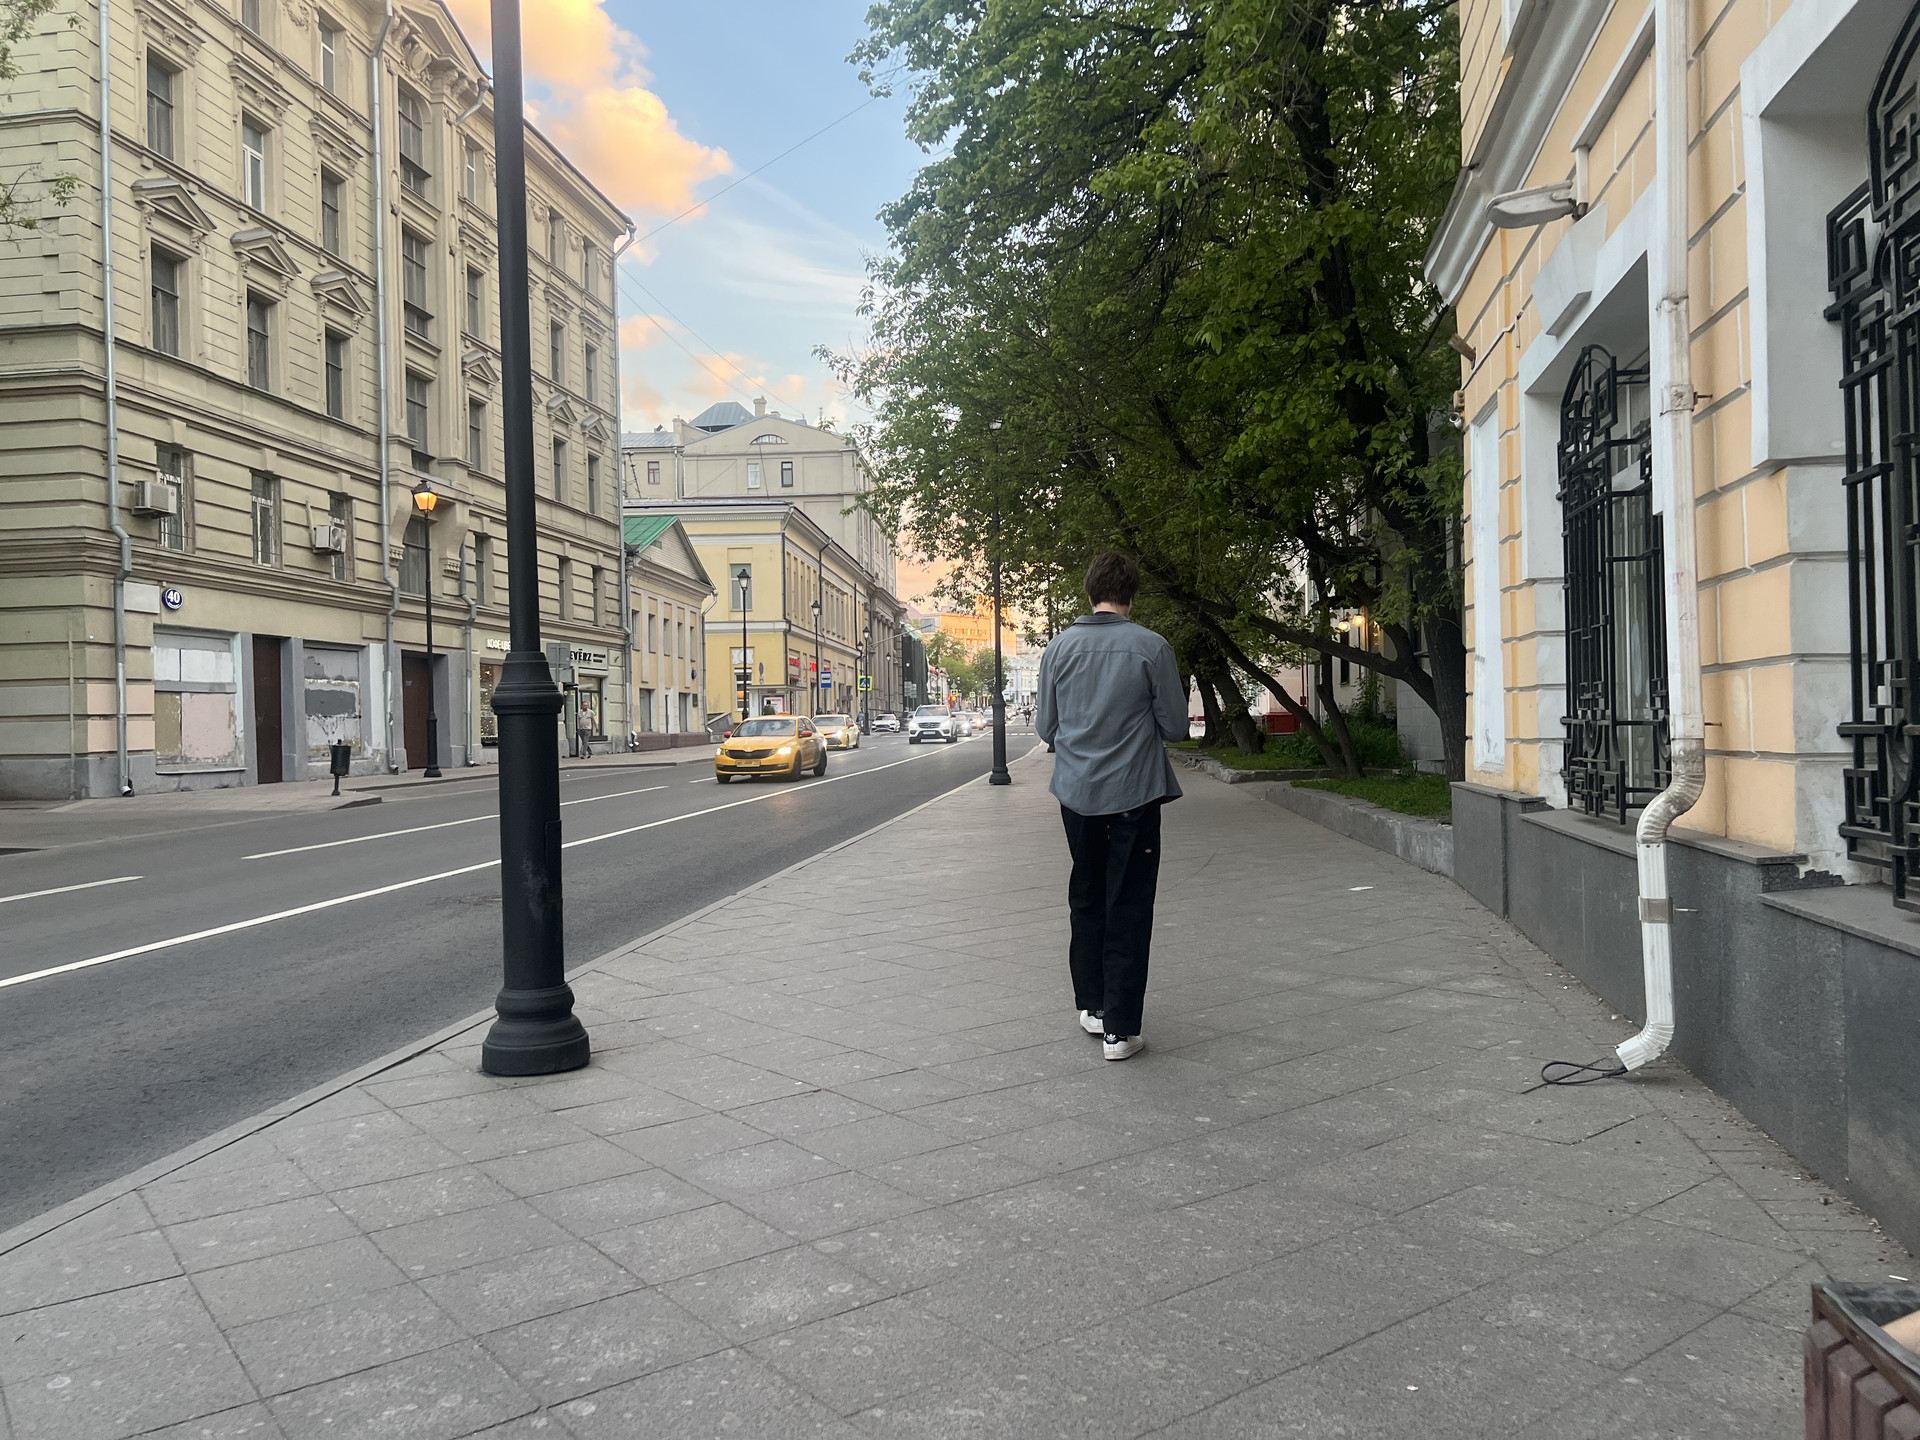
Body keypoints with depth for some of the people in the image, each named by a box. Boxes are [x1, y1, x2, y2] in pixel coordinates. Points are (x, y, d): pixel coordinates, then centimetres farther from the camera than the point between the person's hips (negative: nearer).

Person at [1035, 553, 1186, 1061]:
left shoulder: (1059, 647, 0)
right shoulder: (1151, 647, -9)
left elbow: (1045, 727, 6)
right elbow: (1175, 726, -5)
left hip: (1076, 793, 3)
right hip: (1132, 794, -3)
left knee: (1086, 902, 18)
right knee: (1128, 910, 3)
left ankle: (1091, 1007, 24)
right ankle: (1120, 1028, 4)